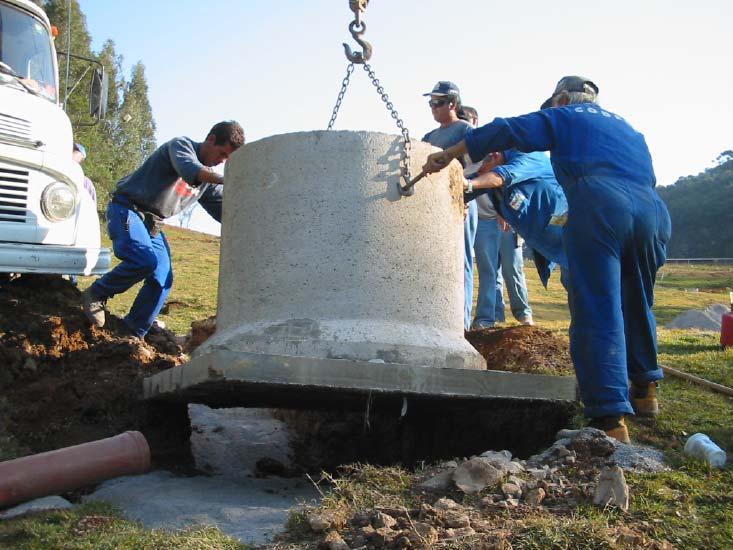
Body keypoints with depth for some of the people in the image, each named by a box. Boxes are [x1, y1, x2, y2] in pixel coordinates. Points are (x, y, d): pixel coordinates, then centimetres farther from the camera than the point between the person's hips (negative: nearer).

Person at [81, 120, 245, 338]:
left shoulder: (209, 181, 10)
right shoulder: (181, 145, -11)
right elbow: (190, 170, -33)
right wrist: (225, 180, -50)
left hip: (153, 224, 8)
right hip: (127, 210, -8)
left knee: (162, 280, -5)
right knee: (145, 260, -28)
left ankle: (132, 334, 6)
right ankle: (95, 295, -5)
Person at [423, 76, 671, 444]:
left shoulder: (563, 117, 19)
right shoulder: (626, 127, 35)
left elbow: (506, 132, 11)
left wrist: (447, 155, 13)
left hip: (600, 208, -6)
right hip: (653, 211, 6)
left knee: (597, 314, -9)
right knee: (637, 305, 24)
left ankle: (611, 418, -17)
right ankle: (644, 389, 35)